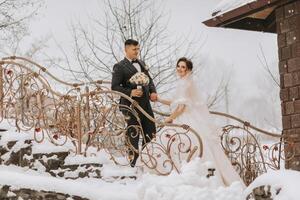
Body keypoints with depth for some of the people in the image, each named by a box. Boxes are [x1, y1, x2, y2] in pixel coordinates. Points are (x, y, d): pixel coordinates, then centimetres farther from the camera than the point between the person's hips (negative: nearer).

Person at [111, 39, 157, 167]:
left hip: (146, 104, 7)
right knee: (133, 134, 0)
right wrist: (130, 92, -22)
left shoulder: (141, 63, 16)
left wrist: (153, 92, 4)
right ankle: (134, 160, 10)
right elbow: (114, 87, -10)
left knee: (151, 133, 9)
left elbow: (149, 79, 23)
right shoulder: (120, 67, -6)